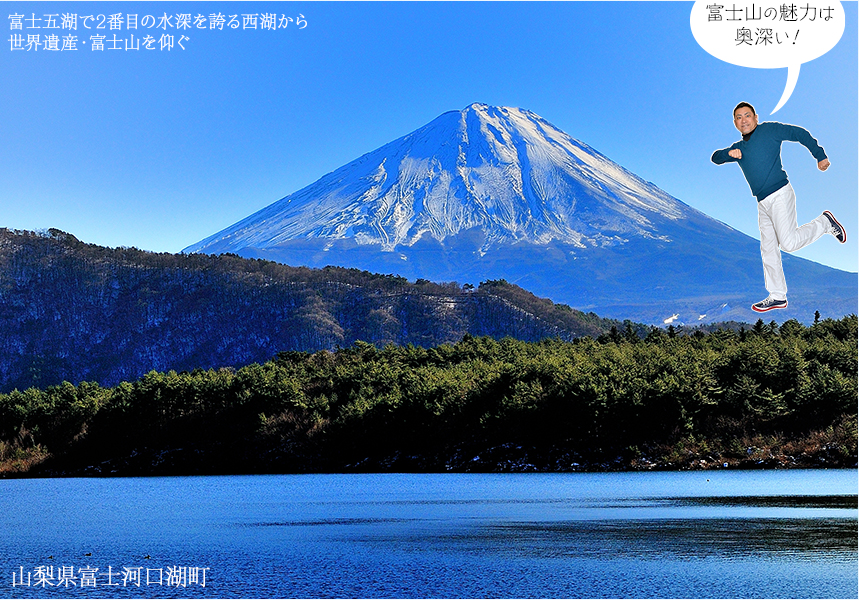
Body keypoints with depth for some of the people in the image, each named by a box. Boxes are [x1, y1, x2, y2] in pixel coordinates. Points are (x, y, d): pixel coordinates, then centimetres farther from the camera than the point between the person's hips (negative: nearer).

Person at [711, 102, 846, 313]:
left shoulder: (769, 130, 1)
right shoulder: (739, 147, 19)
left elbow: (800, 134, 1)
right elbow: (715, 157, 12)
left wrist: (820, 156, -5)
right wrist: (730, 153, -10)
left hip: (779, 194, -7)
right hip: (763, 203, 7)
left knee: (789, 242, -18)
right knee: (768, 250, 7)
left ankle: (825, 223, 5)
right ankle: (777, 296, 14)